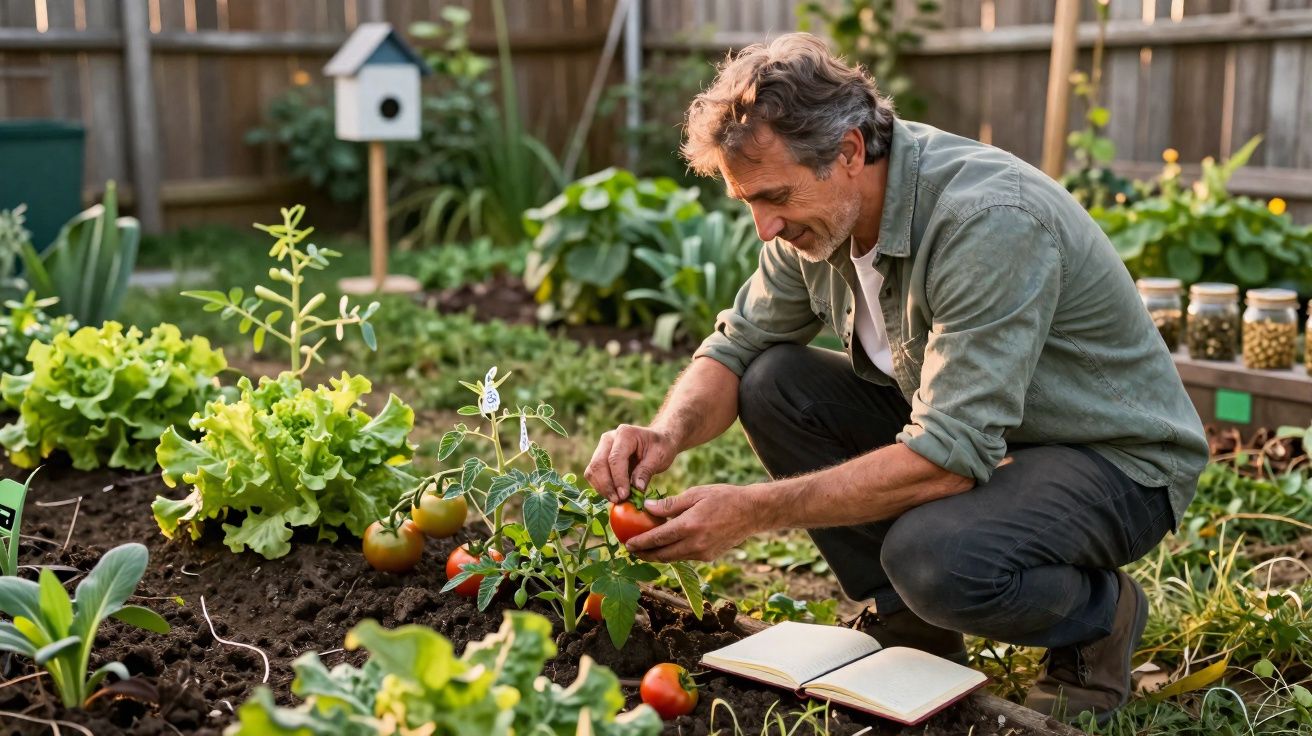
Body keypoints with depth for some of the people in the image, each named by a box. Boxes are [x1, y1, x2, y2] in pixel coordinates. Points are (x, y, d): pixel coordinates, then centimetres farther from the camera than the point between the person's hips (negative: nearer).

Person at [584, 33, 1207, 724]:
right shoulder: (819, 210, -8)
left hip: (1117, 458, -7)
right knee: (773, 383, -8)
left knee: (934, 554, -36)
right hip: (964, 428, 8)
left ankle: (1099, 612, -1)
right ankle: (908, 621, 4)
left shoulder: (990, 220, -32)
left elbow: (951, 455, -35)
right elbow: (735, 346, 1)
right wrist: (666, 434, -21)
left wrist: (754, 510, -35)